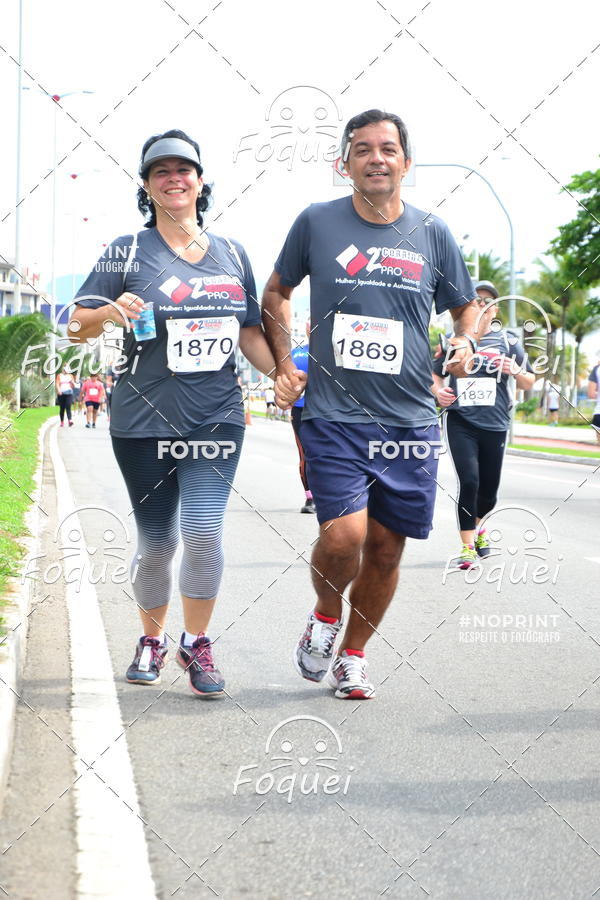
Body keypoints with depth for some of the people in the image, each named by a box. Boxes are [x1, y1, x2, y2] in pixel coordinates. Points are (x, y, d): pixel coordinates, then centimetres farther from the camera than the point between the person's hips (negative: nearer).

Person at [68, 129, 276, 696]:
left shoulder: (231, 254, 11)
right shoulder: (129, 252, 1)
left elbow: (249, 332, 17)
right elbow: (77, 327, -1)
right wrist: (109, 311, -22)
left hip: (217, 416, 1)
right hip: (144, 420, -1)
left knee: (204, 530, -14)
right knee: (156, 542, 6)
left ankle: (196, 644, 5)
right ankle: (151, 640, 30)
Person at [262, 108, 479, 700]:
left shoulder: (431, 233, 6)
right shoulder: (317, 223, 1)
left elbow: (466, 306, 19)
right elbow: (275, 294, 16)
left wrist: (464, 342, -2)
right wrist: (284, 364, 6)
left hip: (410, 420, 3)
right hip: (334, 414, -2)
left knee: (386, 547, 7)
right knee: (343, 537, -18)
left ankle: (352, 656, 28)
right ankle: (324, 617, 14)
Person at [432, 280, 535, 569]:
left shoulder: (507, 341, 8)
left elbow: (529, 384, 10)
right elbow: (435, 374, 20)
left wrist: (516, 371, -11)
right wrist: (438, 391, -2)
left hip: (495, 425, 1)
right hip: (460, 422, -1)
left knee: (488, 490, 8)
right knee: (469, 482, -16)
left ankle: (477, 525, 41)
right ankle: (468, 547, -5)